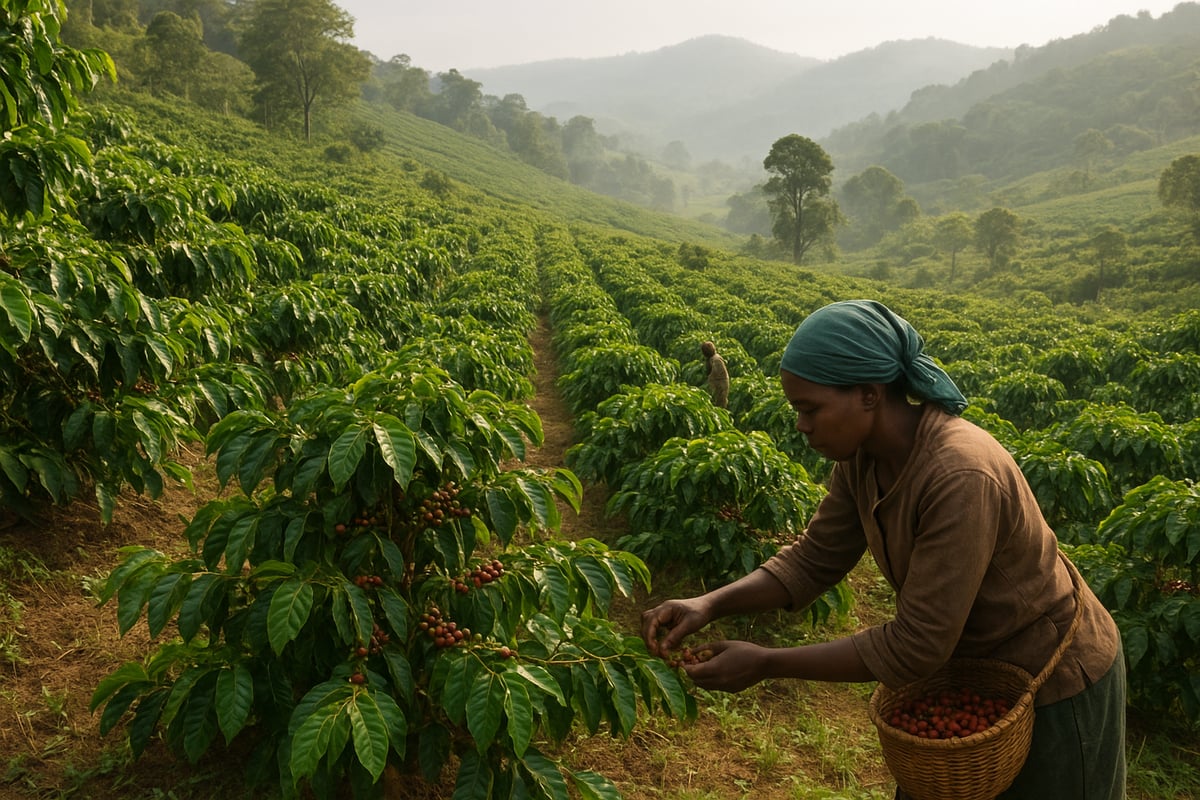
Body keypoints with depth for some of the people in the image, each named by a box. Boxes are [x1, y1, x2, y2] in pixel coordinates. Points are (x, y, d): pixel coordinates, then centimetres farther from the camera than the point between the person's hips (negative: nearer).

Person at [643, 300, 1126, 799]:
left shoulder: (960, 479, -37)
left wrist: (764, 665, -28)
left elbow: (912, 648, -33)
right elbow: (813, 560, -5)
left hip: (1051, 684, -7)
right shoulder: (862, 454, -13)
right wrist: (710, 603, -20)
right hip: (969, 671, 7)